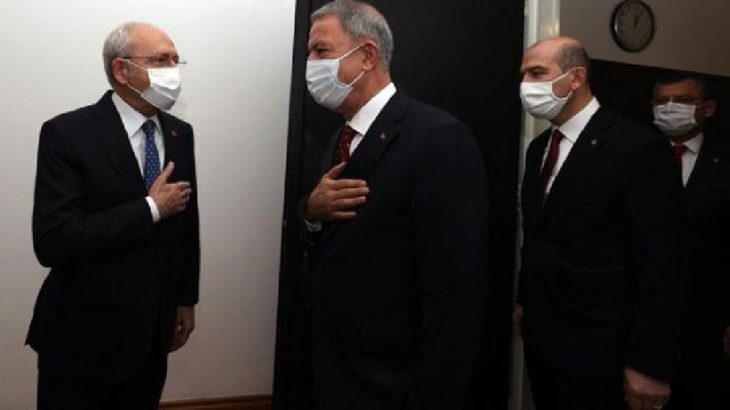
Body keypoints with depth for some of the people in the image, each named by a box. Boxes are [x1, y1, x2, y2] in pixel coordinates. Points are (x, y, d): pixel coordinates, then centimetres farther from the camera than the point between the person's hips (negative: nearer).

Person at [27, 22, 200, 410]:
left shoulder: (180, 134, 4)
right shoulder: (67, 133, -14)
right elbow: (52, 242, -23)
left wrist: (186, 300, 13)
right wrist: (151, 208, -19)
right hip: (84, 336, -4)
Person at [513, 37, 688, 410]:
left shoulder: (639, 147, -16)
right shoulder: (539, 147, 8)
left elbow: (662, 264, -17)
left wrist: (649, 365, -16)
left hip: (593, 343, -7)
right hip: (539, 332, 7)